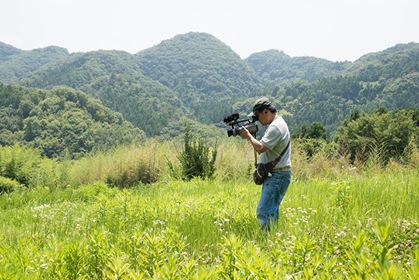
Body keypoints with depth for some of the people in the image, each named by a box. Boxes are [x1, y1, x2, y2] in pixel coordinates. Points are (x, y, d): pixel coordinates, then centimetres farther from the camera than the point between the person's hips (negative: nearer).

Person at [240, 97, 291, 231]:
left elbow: (260, 148, -23)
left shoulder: (276, 127, -17)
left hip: (277, 176, -11)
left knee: (263, 212, -16)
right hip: (273, 175, 11)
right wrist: (250, 135, 7)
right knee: (271, 211, 15)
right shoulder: (275, 124, 17)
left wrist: (249, 136, -9)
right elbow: (264, 145, 21)